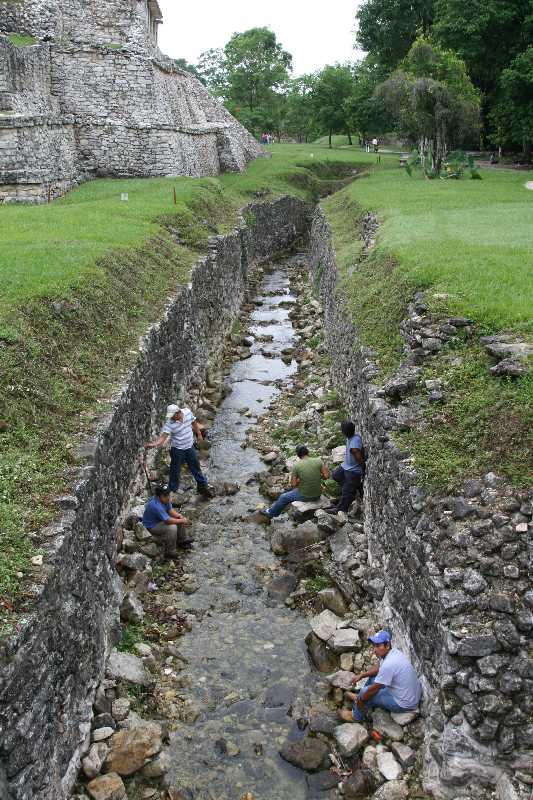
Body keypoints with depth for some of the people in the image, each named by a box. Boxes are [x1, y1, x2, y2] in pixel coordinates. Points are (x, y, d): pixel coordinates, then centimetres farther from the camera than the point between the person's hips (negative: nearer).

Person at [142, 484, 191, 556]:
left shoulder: (165, 499, -11)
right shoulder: (156, 506, -37)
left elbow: (170, 510, 2)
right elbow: (168, 521, -35)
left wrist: (178, 515, -17)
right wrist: (182, 521, -24)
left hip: (161, 519, 9)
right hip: (152, 526, -9)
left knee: (179, 518, 5)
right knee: (172, 527, -28)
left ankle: (181, 541, 21)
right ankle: (170, 552, -15)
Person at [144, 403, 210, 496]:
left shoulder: (188, 412, -13)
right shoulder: (169, 423, -24)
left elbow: (194, 423, 7)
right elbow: (163, 436, -33)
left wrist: (199, 434, 17)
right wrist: (154, 444, -51)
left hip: (190, 447, 4)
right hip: (177, 450, -4)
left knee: (196, 467, 18)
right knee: (175, 471, 8)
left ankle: (203, 486, 37)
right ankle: (172, 491, 27)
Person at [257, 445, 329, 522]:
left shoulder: (296, 466, -15)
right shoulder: (318, 461, -10)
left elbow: (293, 485, -12)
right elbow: (326, 476, -7)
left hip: (305, 496, -4)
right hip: (317, 495, 4)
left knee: (283, 497, 22)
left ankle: (270, 513, 43)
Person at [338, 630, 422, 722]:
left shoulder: (388, 664, -33)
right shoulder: (394, 652, -5)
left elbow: (374, 689, -22)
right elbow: (378, 667, 15)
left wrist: (361, 700, -6)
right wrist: (361, 675, 9)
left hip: (404, 704, -9)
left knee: (365, 692, -3)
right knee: (374, 675, 18)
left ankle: (356, 716, 22)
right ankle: (359, 697, 38)